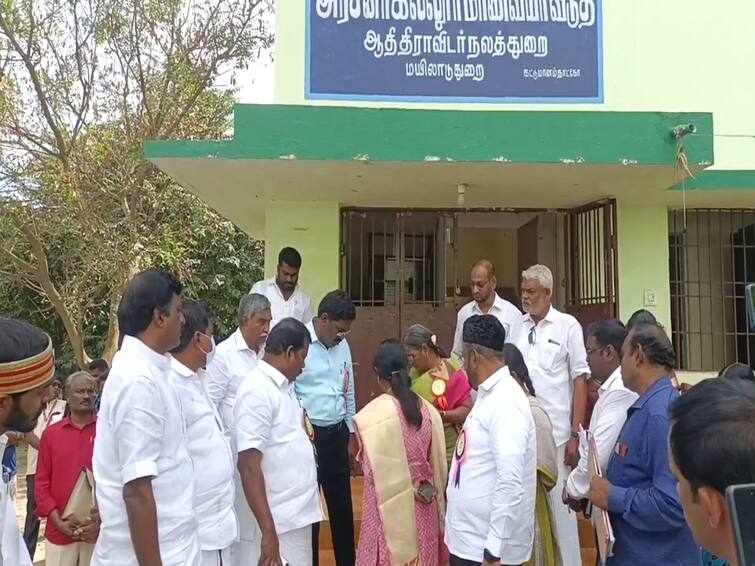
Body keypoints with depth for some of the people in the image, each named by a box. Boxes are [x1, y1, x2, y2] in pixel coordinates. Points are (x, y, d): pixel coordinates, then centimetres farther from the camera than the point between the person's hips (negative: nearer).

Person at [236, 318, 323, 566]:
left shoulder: (284, 386, 9)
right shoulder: (258, 391, -19)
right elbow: (248, 466, -24)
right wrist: (268, 531, -26)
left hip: (296, 514, 9)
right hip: (277, 522, -9)